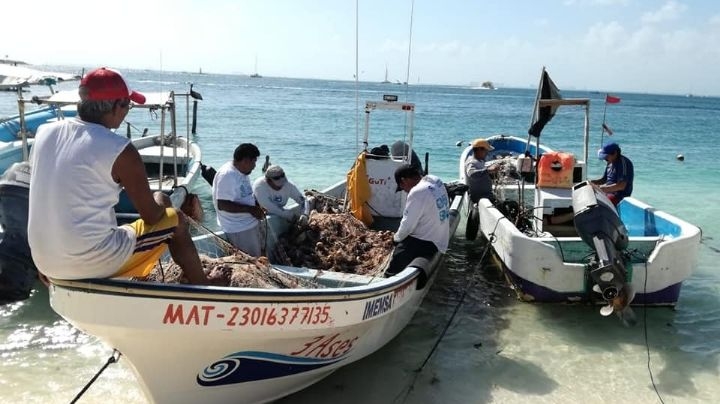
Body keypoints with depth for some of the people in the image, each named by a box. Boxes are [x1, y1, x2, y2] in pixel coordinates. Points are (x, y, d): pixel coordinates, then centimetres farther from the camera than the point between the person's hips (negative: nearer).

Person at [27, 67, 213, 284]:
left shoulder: (44, 132, 1)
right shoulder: (120, 150, -18)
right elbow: (151, 216, -9)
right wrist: (159, 201, 14)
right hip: (92, 264, -7)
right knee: (176, 220, 11)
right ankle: (202, 287, 27)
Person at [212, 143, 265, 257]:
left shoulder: (242, 172, 8)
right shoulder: (227, 175, -23)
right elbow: (222, 205, -28)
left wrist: (258, 206, 4)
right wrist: (251, 209, -27)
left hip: (250, 223, 10)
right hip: (239, 229, -10)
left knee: (257, 256, 18)